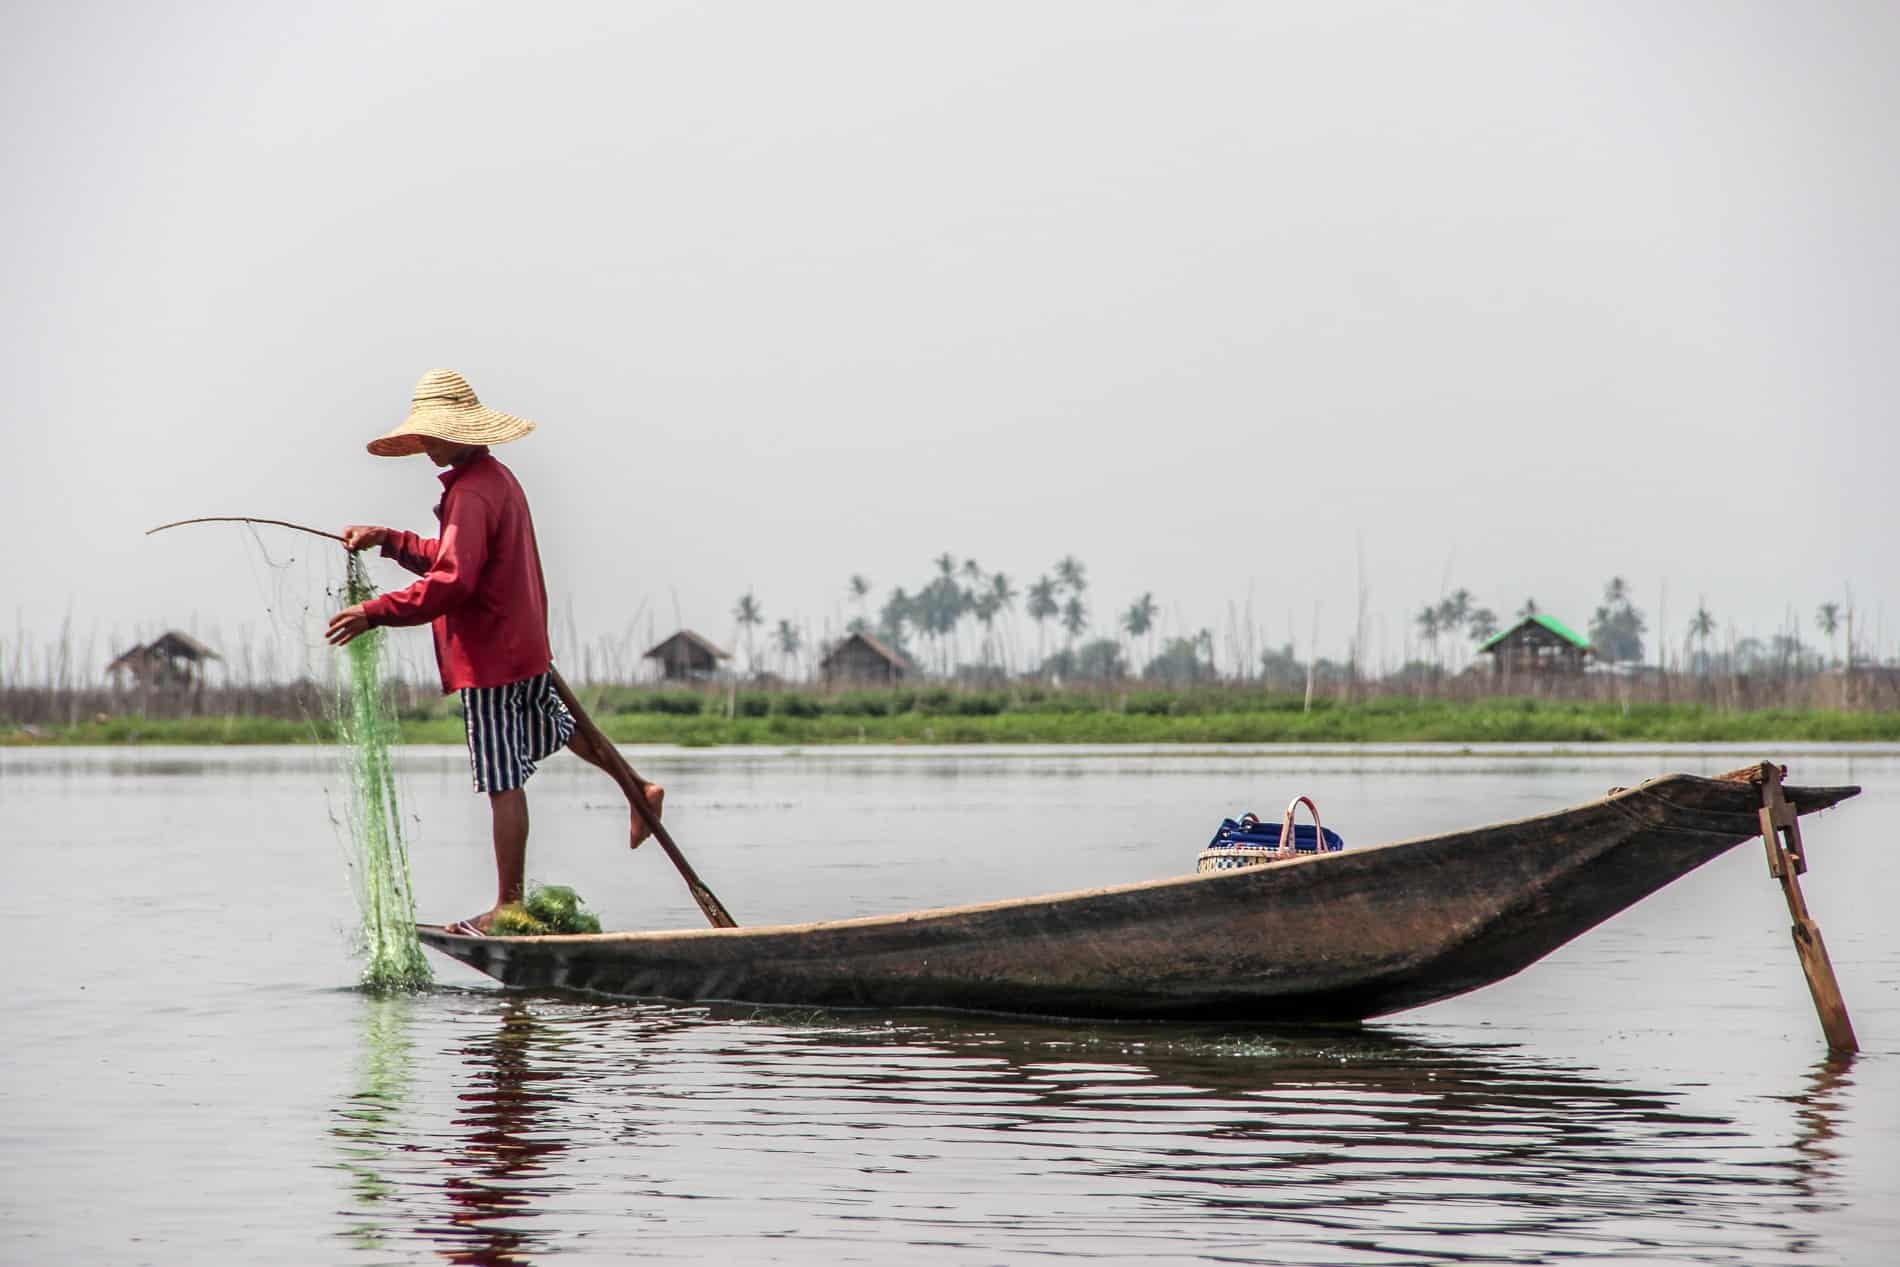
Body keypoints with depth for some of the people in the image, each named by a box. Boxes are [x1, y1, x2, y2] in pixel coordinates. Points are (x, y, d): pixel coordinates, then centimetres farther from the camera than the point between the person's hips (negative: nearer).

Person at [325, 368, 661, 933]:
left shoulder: (471, 493, -21)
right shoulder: (498, 478, 11)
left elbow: (451, 581, -30)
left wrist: (375, 613, -30)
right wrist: (388, 540, 15)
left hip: (490, 657, -10)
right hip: (527, 645, 10)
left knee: (503, 781, -5)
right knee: (554, 726, 33)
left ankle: (509, 904, -1)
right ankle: (639, 790, 44)